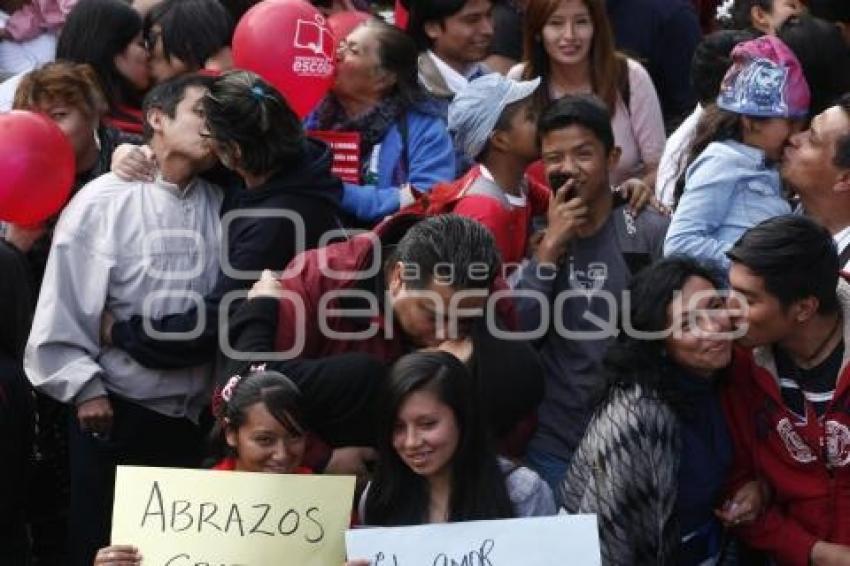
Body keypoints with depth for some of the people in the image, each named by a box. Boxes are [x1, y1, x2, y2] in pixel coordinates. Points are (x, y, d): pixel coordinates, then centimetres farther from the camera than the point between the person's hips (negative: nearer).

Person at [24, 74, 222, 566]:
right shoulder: (105, 201, -7)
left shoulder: (219, 206, 5)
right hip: (116, 414, -4)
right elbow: (64, 304, -7)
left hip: (194, 418, 4)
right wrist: (86, 387, -11)